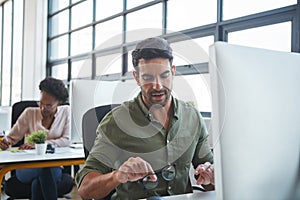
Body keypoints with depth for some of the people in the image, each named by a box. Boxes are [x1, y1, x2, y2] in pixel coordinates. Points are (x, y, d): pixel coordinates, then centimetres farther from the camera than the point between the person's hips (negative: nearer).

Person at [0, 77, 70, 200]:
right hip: (27, 167, 0)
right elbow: (11, 138, 7)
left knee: (38, 181, -35)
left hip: (54, 166, 0)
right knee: (44, 171, -35)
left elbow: (66, 140, -6)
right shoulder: (29, 113, 4)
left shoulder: (65, 112, 4)